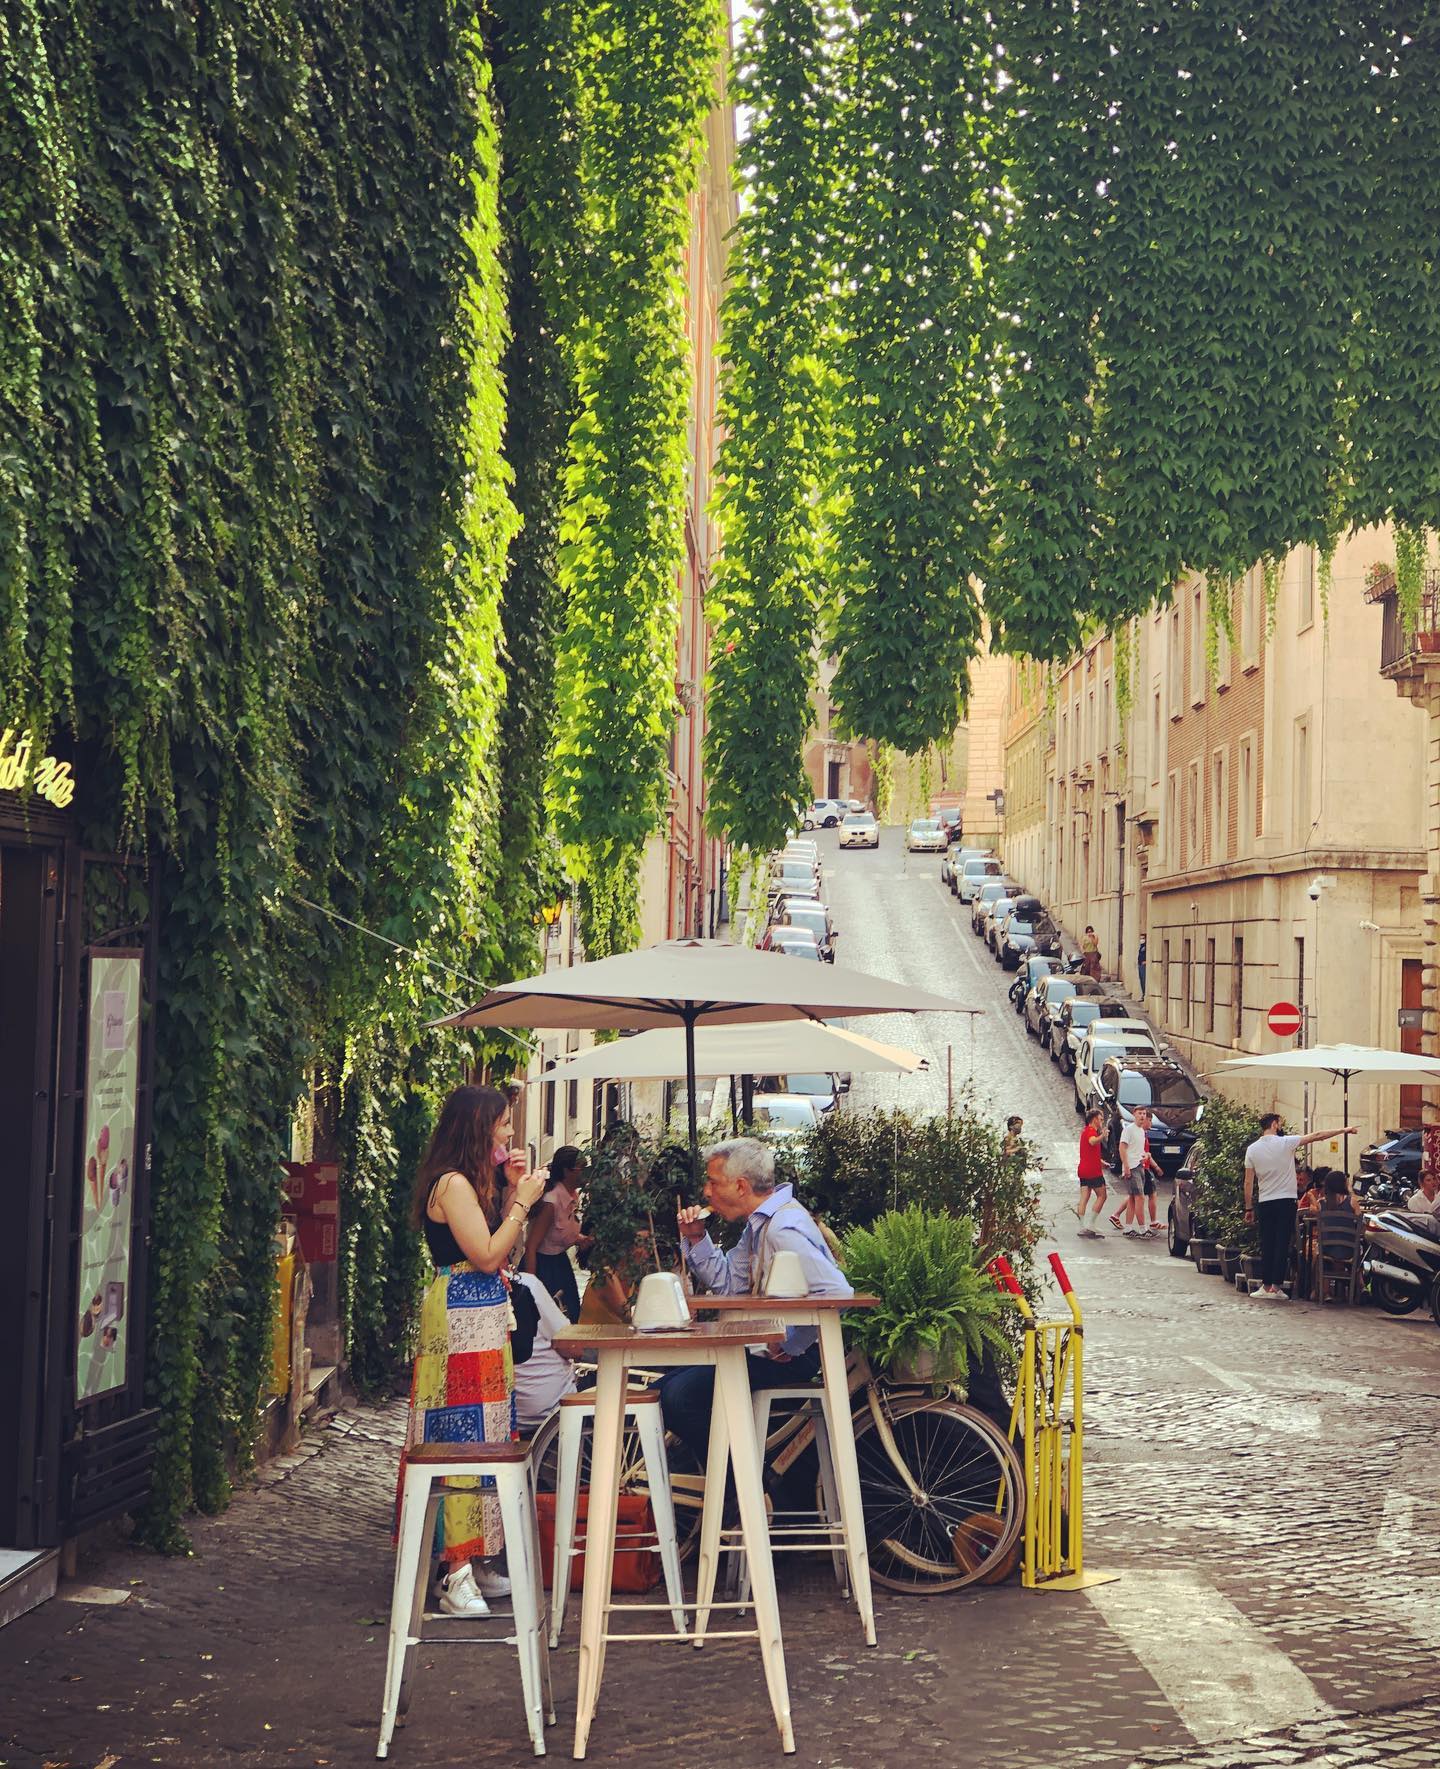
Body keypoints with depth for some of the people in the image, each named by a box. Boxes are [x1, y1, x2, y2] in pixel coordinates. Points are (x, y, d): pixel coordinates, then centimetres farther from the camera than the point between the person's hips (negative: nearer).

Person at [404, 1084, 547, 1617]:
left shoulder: (472, 1182, 16)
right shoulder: (453, 1183, -15)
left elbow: (501, 1253, 17)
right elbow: (488, 1255, -18)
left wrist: (512, 1192, 11)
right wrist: (523, 1200, -10)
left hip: (483, 1321, 11)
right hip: (462, 1321, -11)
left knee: (482, 1440, 11)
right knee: (464, 1439, -10)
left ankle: (474, 1562, 15)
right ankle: (457, 1574, -10)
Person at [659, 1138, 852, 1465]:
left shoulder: (784, 1229, -22)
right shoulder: (759, 1223, 12)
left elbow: (837, 1292, -31)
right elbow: (728, 1284, 17)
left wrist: (791, 1347, -23)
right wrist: (696, 1239, 4)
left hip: (793, 1356, -11)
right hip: (763, 1344, 11)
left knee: (681, 1396, -20)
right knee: (667, 1389, 10)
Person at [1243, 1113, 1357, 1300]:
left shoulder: (1252, 1149, 1)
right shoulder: (1285, 1143, -8)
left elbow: (1248, 1182, 2)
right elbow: (1317, 1136, -5)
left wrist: (1249, 1208, 8)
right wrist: (1344, 1131, 2)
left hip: (1264, 1203, 3)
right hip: (1286, 1201, -3)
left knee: (1267, 1245, 8)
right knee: (1282, 1245, -1)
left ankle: (1266, 1286, 7)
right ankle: (1276, 1287, -4)